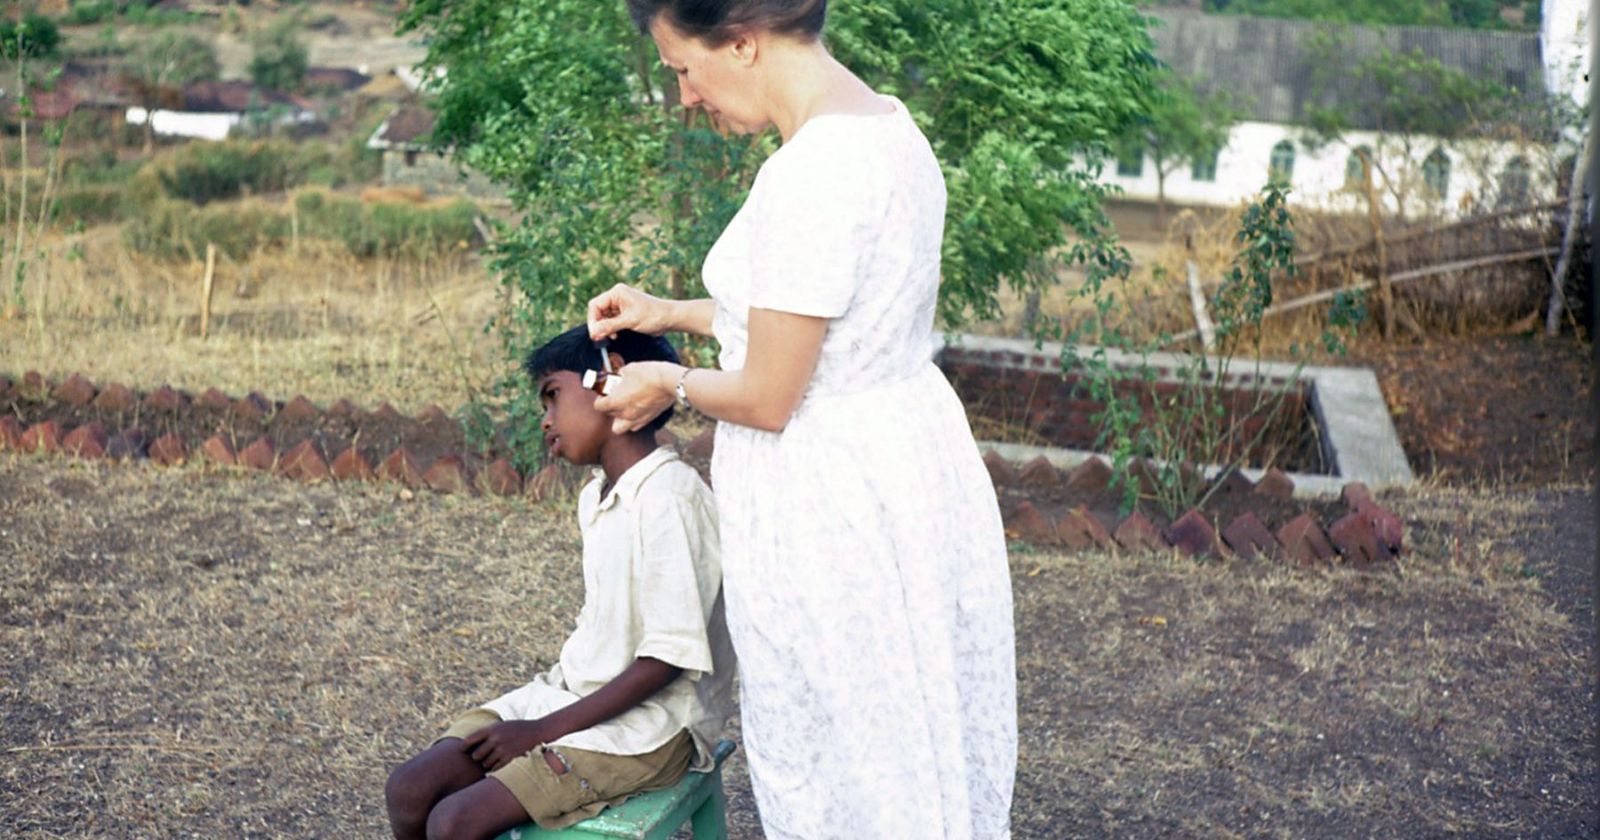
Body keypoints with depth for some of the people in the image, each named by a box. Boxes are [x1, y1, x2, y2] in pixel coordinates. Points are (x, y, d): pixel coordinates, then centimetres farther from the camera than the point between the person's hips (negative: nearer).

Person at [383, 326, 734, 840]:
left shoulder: (670, 496, -19)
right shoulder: (596, 497, 11)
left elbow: (666, 661, -20)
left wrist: (543, 730, -17)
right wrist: (536, 707, 3)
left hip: (648, 726, -8)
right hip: (572, 694, 9)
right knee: (409, 791, -6)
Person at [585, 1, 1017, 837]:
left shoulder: (812, 172, -25)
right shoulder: (888, 123, 4)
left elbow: (767, 399, -20)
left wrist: (672, 383, 0)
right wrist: (673, 313, 20)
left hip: (829, 502, -9)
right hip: (913, 460, 9)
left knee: (840, 757, 10)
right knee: (916, 736, 22)